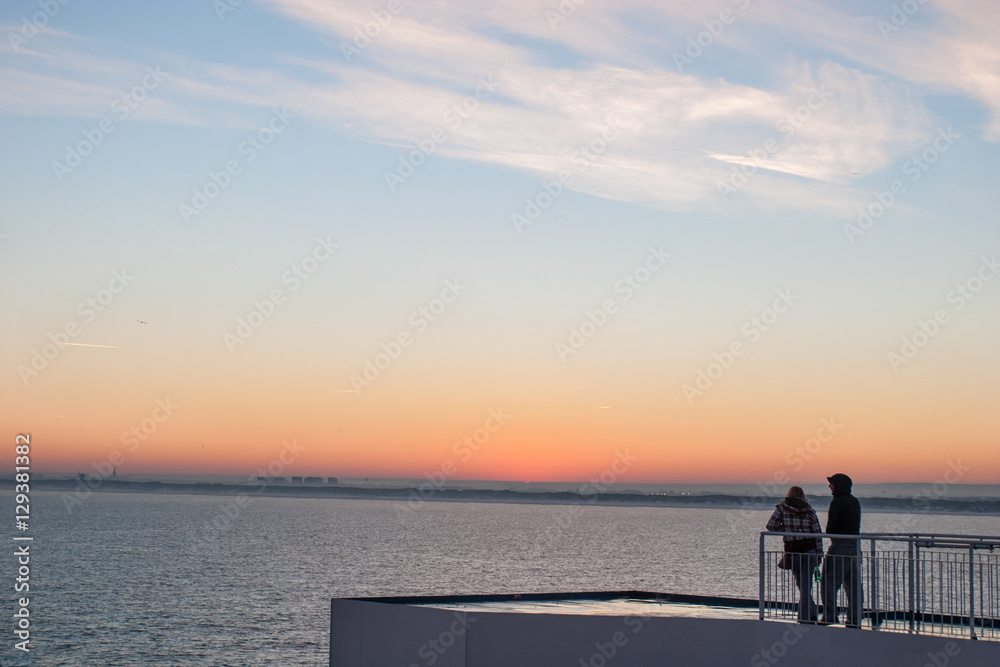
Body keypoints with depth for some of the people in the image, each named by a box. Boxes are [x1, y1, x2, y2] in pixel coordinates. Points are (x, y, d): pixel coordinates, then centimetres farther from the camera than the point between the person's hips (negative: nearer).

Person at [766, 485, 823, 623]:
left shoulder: (782, 507, 2)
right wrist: (819, 555, 8)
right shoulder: (809, 510, 5)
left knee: (801, 584, 13)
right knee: (806, 586, 3)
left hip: (792, 551, -1)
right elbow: (817, 534, 3)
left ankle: (810, 614, 11)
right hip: (809, 550, 1)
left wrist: (786, 530, 9)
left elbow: (771, 525, -5)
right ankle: (807, 616, -2)